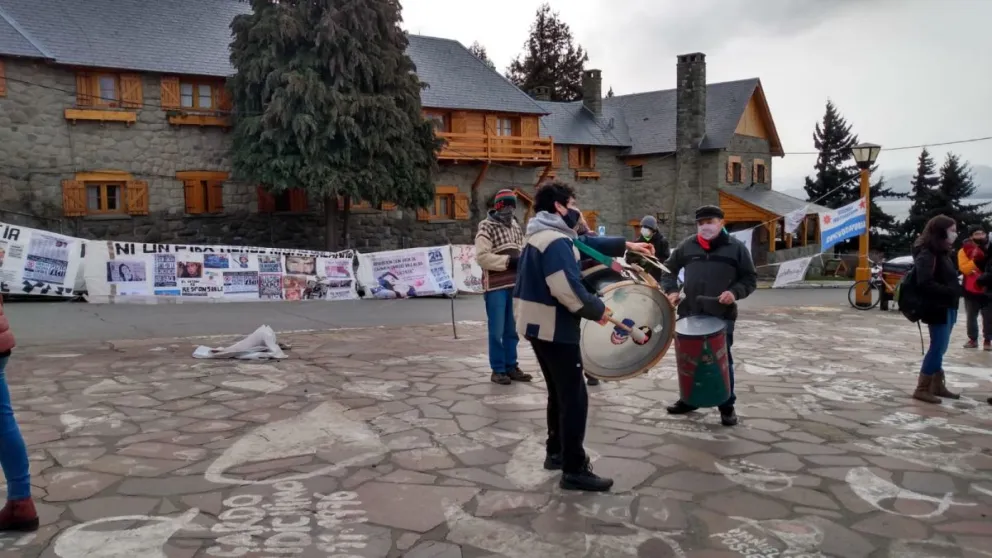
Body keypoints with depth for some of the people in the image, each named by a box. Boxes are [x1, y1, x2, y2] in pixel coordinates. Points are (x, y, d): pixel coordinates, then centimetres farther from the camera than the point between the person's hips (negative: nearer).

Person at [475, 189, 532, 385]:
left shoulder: (515, 226, 16)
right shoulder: (486, 227, -7)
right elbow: (481, 256, -16)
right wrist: (508, 261, -18)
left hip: (515, 285, 7)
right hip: (496, 286, -7)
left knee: (512, 329, 13)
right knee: (497, 331, -1)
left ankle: (511, 367, 22)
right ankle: (497, 370, 8)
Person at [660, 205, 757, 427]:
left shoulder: (736, 248, 0)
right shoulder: (687, 246, 6)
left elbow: (750, 278, 4)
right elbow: (669, 268, 17)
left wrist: (735, 292, -13)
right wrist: (671, 290, 2)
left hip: (722, 315, -3)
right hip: (689, 313, 3)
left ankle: (727, 406, 15)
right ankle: (689, 399, 28)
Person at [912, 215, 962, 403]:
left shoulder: (943, 252, 16)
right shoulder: (927, 254, -15)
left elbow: (949, 279, 17)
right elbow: (925, 283, -25)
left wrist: (958, 290, 1)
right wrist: (951, 291, -24)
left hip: (948, 307, 9)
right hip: (937, 308, -9)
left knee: (939, 348, 14)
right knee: (938, 348, -7)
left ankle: (937, 386, 23)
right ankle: (921, 389, -2)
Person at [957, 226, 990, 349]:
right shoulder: (964, 250, -3)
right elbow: (964, 269, -14)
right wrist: (976, 261, -27)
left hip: (987, 290, 1)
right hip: (971, 290, 0)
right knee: (971, 317, 9)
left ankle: (987, 340, 14)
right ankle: (973, 339, 21)